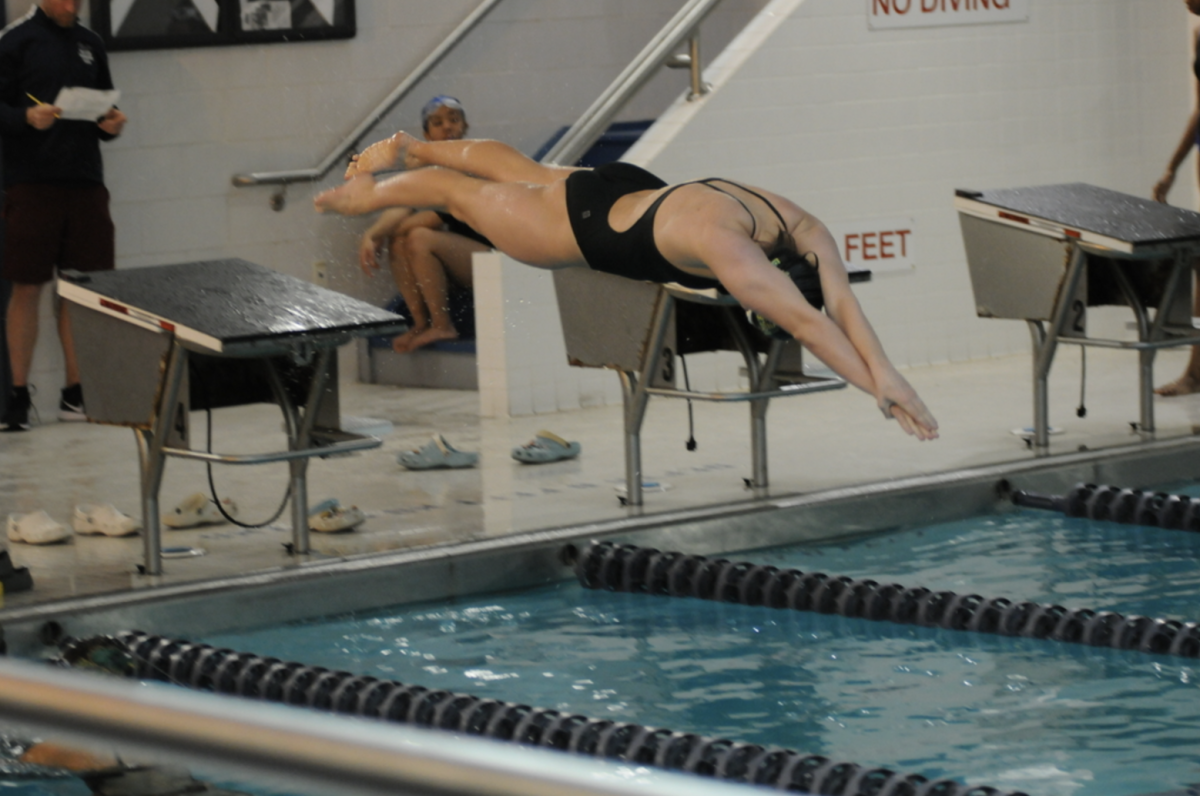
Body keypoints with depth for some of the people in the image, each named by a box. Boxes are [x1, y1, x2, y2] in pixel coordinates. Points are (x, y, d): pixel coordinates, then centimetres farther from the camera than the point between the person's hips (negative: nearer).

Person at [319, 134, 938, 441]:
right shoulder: (727, 245, -47)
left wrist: (887, 374, -47)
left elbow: (841, 303, -34)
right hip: (581, 228, -7)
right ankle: (369, 192, 52)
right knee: (466, 195, 22)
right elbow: (806, 323, -53)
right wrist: (877, 388, -58)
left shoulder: (804, 231, -27)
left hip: (630, 191, 7)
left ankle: (416, 149, 62)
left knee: (520, 171, 33)